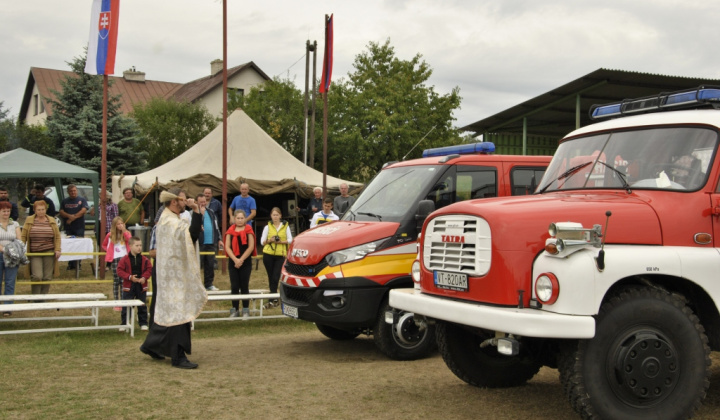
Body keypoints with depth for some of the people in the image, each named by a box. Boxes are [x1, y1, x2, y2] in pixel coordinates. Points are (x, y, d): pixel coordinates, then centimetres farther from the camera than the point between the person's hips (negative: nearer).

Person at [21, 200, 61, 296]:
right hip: (34, 253, -2)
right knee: (37, 276, -13)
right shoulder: (29, 221, 4)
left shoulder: (52, 221, 8)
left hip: (49, 253, 2)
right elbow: (23, 237, 4)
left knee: (47, 277, 2)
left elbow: (57, 237, 9)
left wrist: (57, 250, -1)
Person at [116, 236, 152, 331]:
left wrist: (144, 277, -16)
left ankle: (143, 323, 19)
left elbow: (149, 269, 1)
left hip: (141, 286, 2)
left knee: (142, 306, 10)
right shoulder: (125, 259, -8)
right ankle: (124, 323, 13)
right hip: (128, 286, -2)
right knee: (126, 306, 4)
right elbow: (120, 270, -9)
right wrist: (130, 277, -18)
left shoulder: (144, 259, -1)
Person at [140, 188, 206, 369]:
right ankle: (178, 357, -4)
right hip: (175, 274, -11)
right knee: (178, 312, -7)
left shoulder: (166, 219, 14)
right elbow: (193, 235, -32)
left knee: (166, 310, 18)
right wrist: (196, 211, -27)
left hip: (171, 272, 11)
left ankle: (152, 345, 30)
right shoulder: (172, 222, -20)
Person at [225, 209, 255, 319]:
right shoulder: (230, 231, 7)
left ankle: (246, 310, 6)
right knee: (234, 286, 2)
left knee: (244, 286, 1)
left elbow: (251, 246, -4)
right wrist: (235, 259, -12)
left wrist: (241, 259, -10)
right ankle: (234, 310, 10)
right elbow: (227, 247, 1)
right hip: (233, 262, 2)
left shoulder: (248, 230, 2)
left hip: (246, 262, -2)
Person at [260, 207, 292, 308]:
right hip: (268, 254, 1)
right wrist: (270, 240, -13)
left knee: (275, 277, -9)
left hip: (280, 255, -1)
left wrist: (281, 241, -13)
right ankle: (275, 298, 14)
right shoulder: (267, 227, 7)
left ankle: (272, 300, -10)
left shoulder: (285, 226, 6)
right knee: (271, 277, 4)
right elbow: (262, 241, 6)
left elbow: (290, 240, 3)